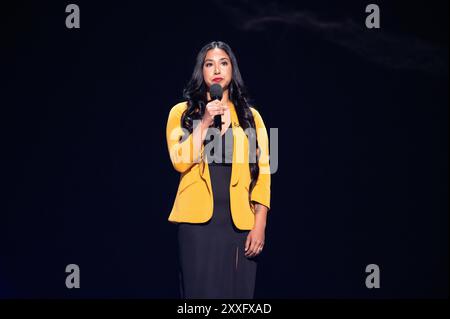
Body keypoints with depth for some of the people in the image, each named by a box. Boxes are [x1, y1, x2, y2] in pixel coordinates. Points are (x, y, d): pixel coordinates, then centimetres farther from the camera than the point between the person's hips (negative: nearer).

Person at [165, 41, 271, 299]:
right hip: (198, 219, -1)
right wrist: (204, 123, -13)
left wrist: (260, 224, -5)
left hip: (240, 221, 1)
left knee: (238, 292, 3)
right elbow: (180, 162, -5)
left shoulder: (250, 116, 10)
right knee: (201, 290, -1)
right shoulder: (182, 112, 8)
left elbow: (262, 171, 4)